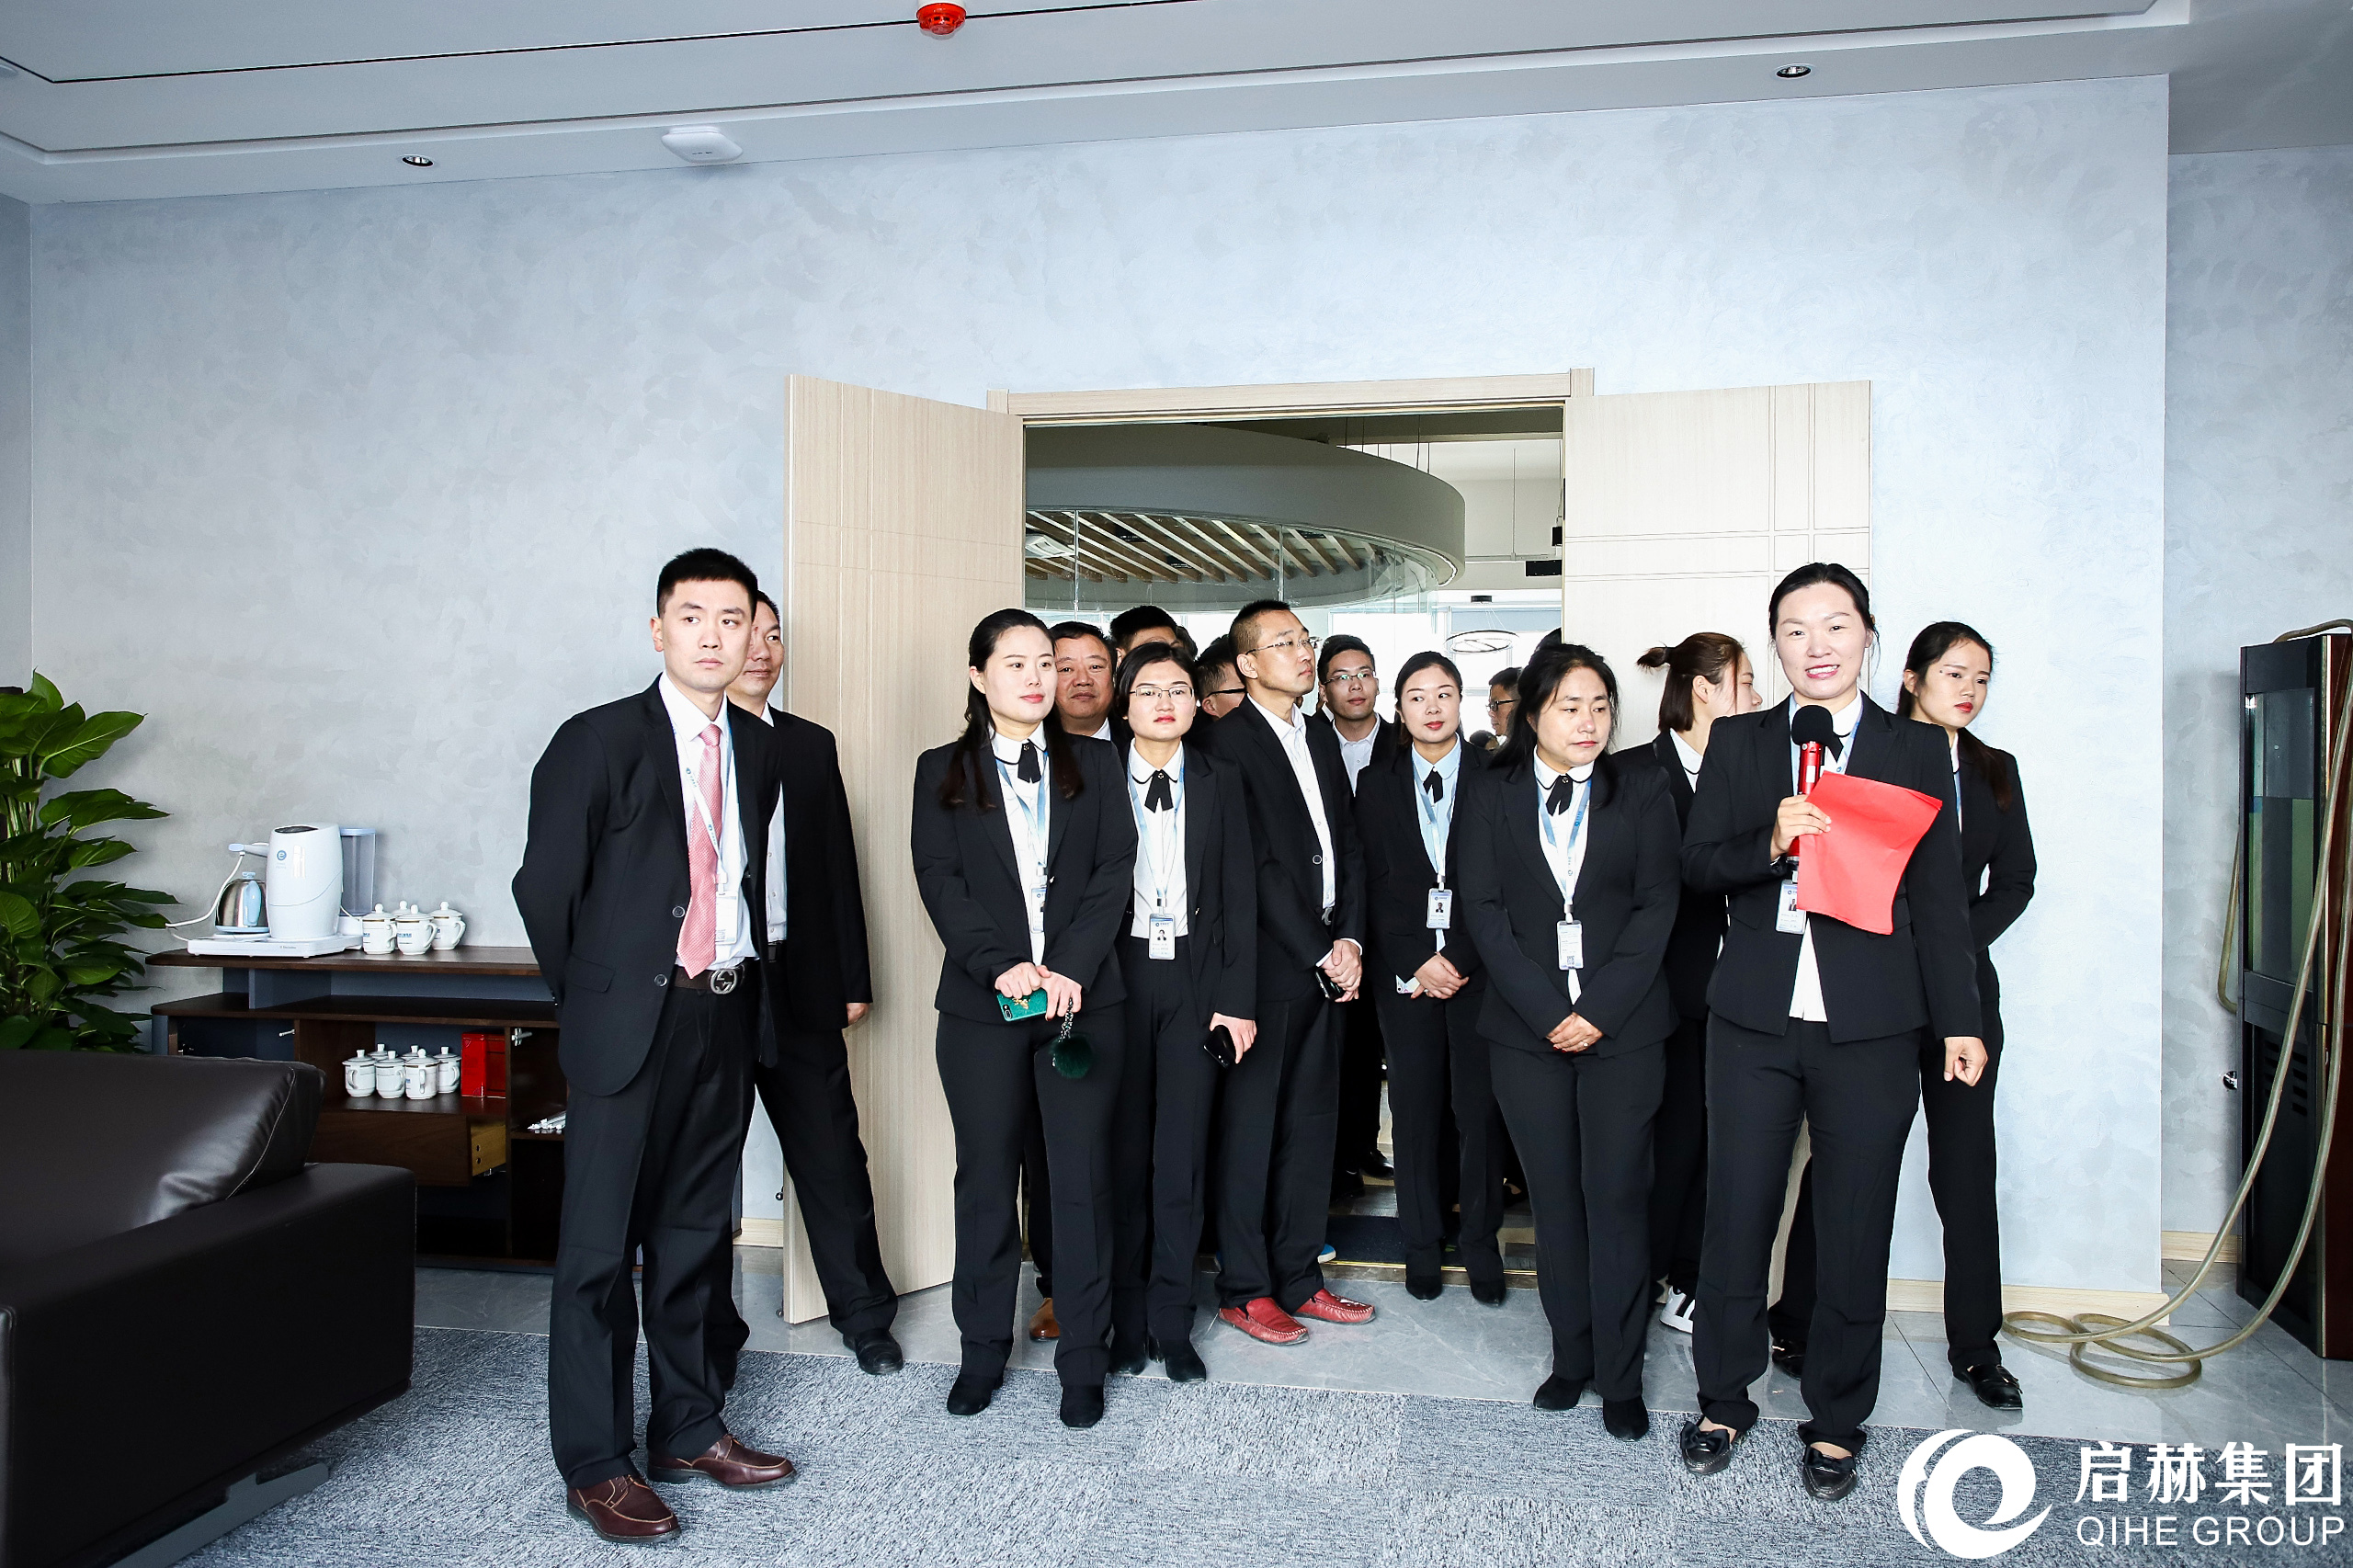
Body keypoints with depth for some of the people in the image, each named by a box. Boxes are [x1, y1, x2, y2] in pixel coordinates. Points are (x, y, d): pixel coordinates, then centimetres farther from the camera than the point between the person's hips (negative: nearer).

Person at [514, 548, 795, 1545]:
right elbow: (545, 886, -5)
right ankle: (594, 1465, 14)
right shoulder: (600, 741, -7)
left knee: (696, 1236, 15)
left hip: (725, 1016, 6)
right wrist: (595, 1002, 2)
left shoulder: (758, 750, 10)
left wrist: (738, 986, 8)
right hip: (630, 1023, -5)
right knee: (601, 1248, 2)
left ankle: (689, 1430, 29)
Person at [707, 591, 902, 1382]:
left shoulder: (812, 745, 11)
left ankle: (865, 1316, 23)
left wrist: (854, 979, 9)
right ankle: (712, 1331, 24)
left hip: (801, 983, 3)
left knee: (833, 1156, 7)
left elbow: (840, 867, 12)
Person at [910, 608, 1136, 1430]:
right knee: (986, 1178, 8)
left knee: (1083, 1179, 3)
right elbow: (940, 880, -2)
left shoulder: (1094, 763, 10)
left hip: (1082, 997, 0)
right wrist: (999, 965, -15)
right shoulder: (942, 771, 8)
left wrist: (1070, 967, -11)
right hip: (982, 1002, 0)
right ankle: (983, 1349, 23)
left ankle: (1083, 1358, 15)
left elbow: (1114, 870, 2)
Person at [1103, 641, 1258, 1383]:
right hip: (1119, 979, -1)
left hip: (1195, 982, 1)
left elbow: (1239, 897, 5)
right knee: (1124, 1153, 4)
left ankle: (1172, 1323, 15)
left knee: (1183, 1157, 3)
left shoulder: (1220, 784, 7)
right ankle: (1126, 1319, 18)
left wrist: (1238, 999, -2)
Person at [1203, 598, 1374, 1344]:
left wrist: (1349, 939, 0)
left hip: (1327, 960, 7)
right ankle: (1243, 1288, 14)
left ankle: (1298, 1277, 23)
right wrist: (1319, 953, -12)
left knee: (1312, 1122, 12)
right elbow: (1254, 863, -14)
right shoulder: (1229, 740, -9)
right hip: (1268, 961, -7)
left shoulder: (1322, 740, 16)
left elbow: (1347, 846, 13)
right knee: (1250, 1123, 3)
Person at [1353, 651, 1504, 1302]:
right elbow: (1374, 885, 4)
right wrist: (1417, 960, -7)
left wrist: (1459, 960, -9)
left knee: (1481, 1107, 1)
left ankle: (1480, 1243, 16)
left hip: (1477, 967, -1)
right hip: (1404, 970, 1)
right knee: (1415, 1107, 4)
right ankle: (1422, 1244, 17)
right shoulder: (1376, 783, 8)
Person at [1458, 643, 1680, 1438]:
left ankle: (1621, 1376, 10)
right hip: (1528, 1029, 1)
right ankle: (1571, 1355, 20)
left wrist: (1601, 1008, -10)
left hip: (1623, 1029, -1)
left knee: (1617, 1198, 0)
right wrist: (1545, 1009, -10)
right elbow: (1485, 910, 0)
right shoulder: (1491, 797, 6)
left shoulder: (1643, 792, 5)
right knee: (1554, 1198, 7)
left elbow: (1656, 906, 0)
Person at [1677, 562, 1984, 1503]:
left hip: (1872, 1028, 0)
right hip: (1754, 1019, 1)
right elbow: (1696, 863, 2)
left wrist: (1960, 1021, 4)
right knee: (1736, 1216, 8)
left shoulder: (1917, 750, 6)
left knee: (1855, 1230, 8)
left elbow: (1940, 897, 6)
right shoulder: (1737, 743, 8)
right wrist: (1769, 842, -17)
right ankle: (1723, 1401, 27)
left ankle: (1837, 1421, 27)